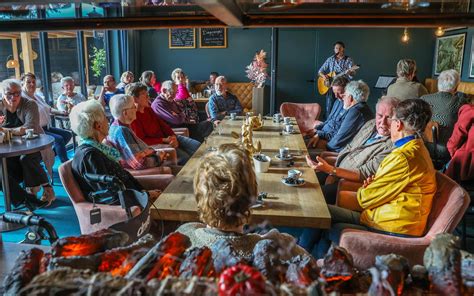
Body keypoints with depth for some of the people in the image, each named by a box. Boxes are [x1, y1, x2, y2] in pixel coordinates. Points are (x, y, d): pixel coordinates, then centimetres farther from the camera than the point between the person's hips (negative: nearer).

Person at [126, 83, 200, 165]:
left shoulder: (148, 109, 11)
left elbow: (162, 124, 13)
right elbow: (142, 140, -17)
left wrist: (173, 137, -5)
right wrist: (164, 140, -20)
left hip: (168, 138, 9)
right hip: (156, 144, -9)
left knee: (197, 146, -3)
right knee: (184, 157, -26)